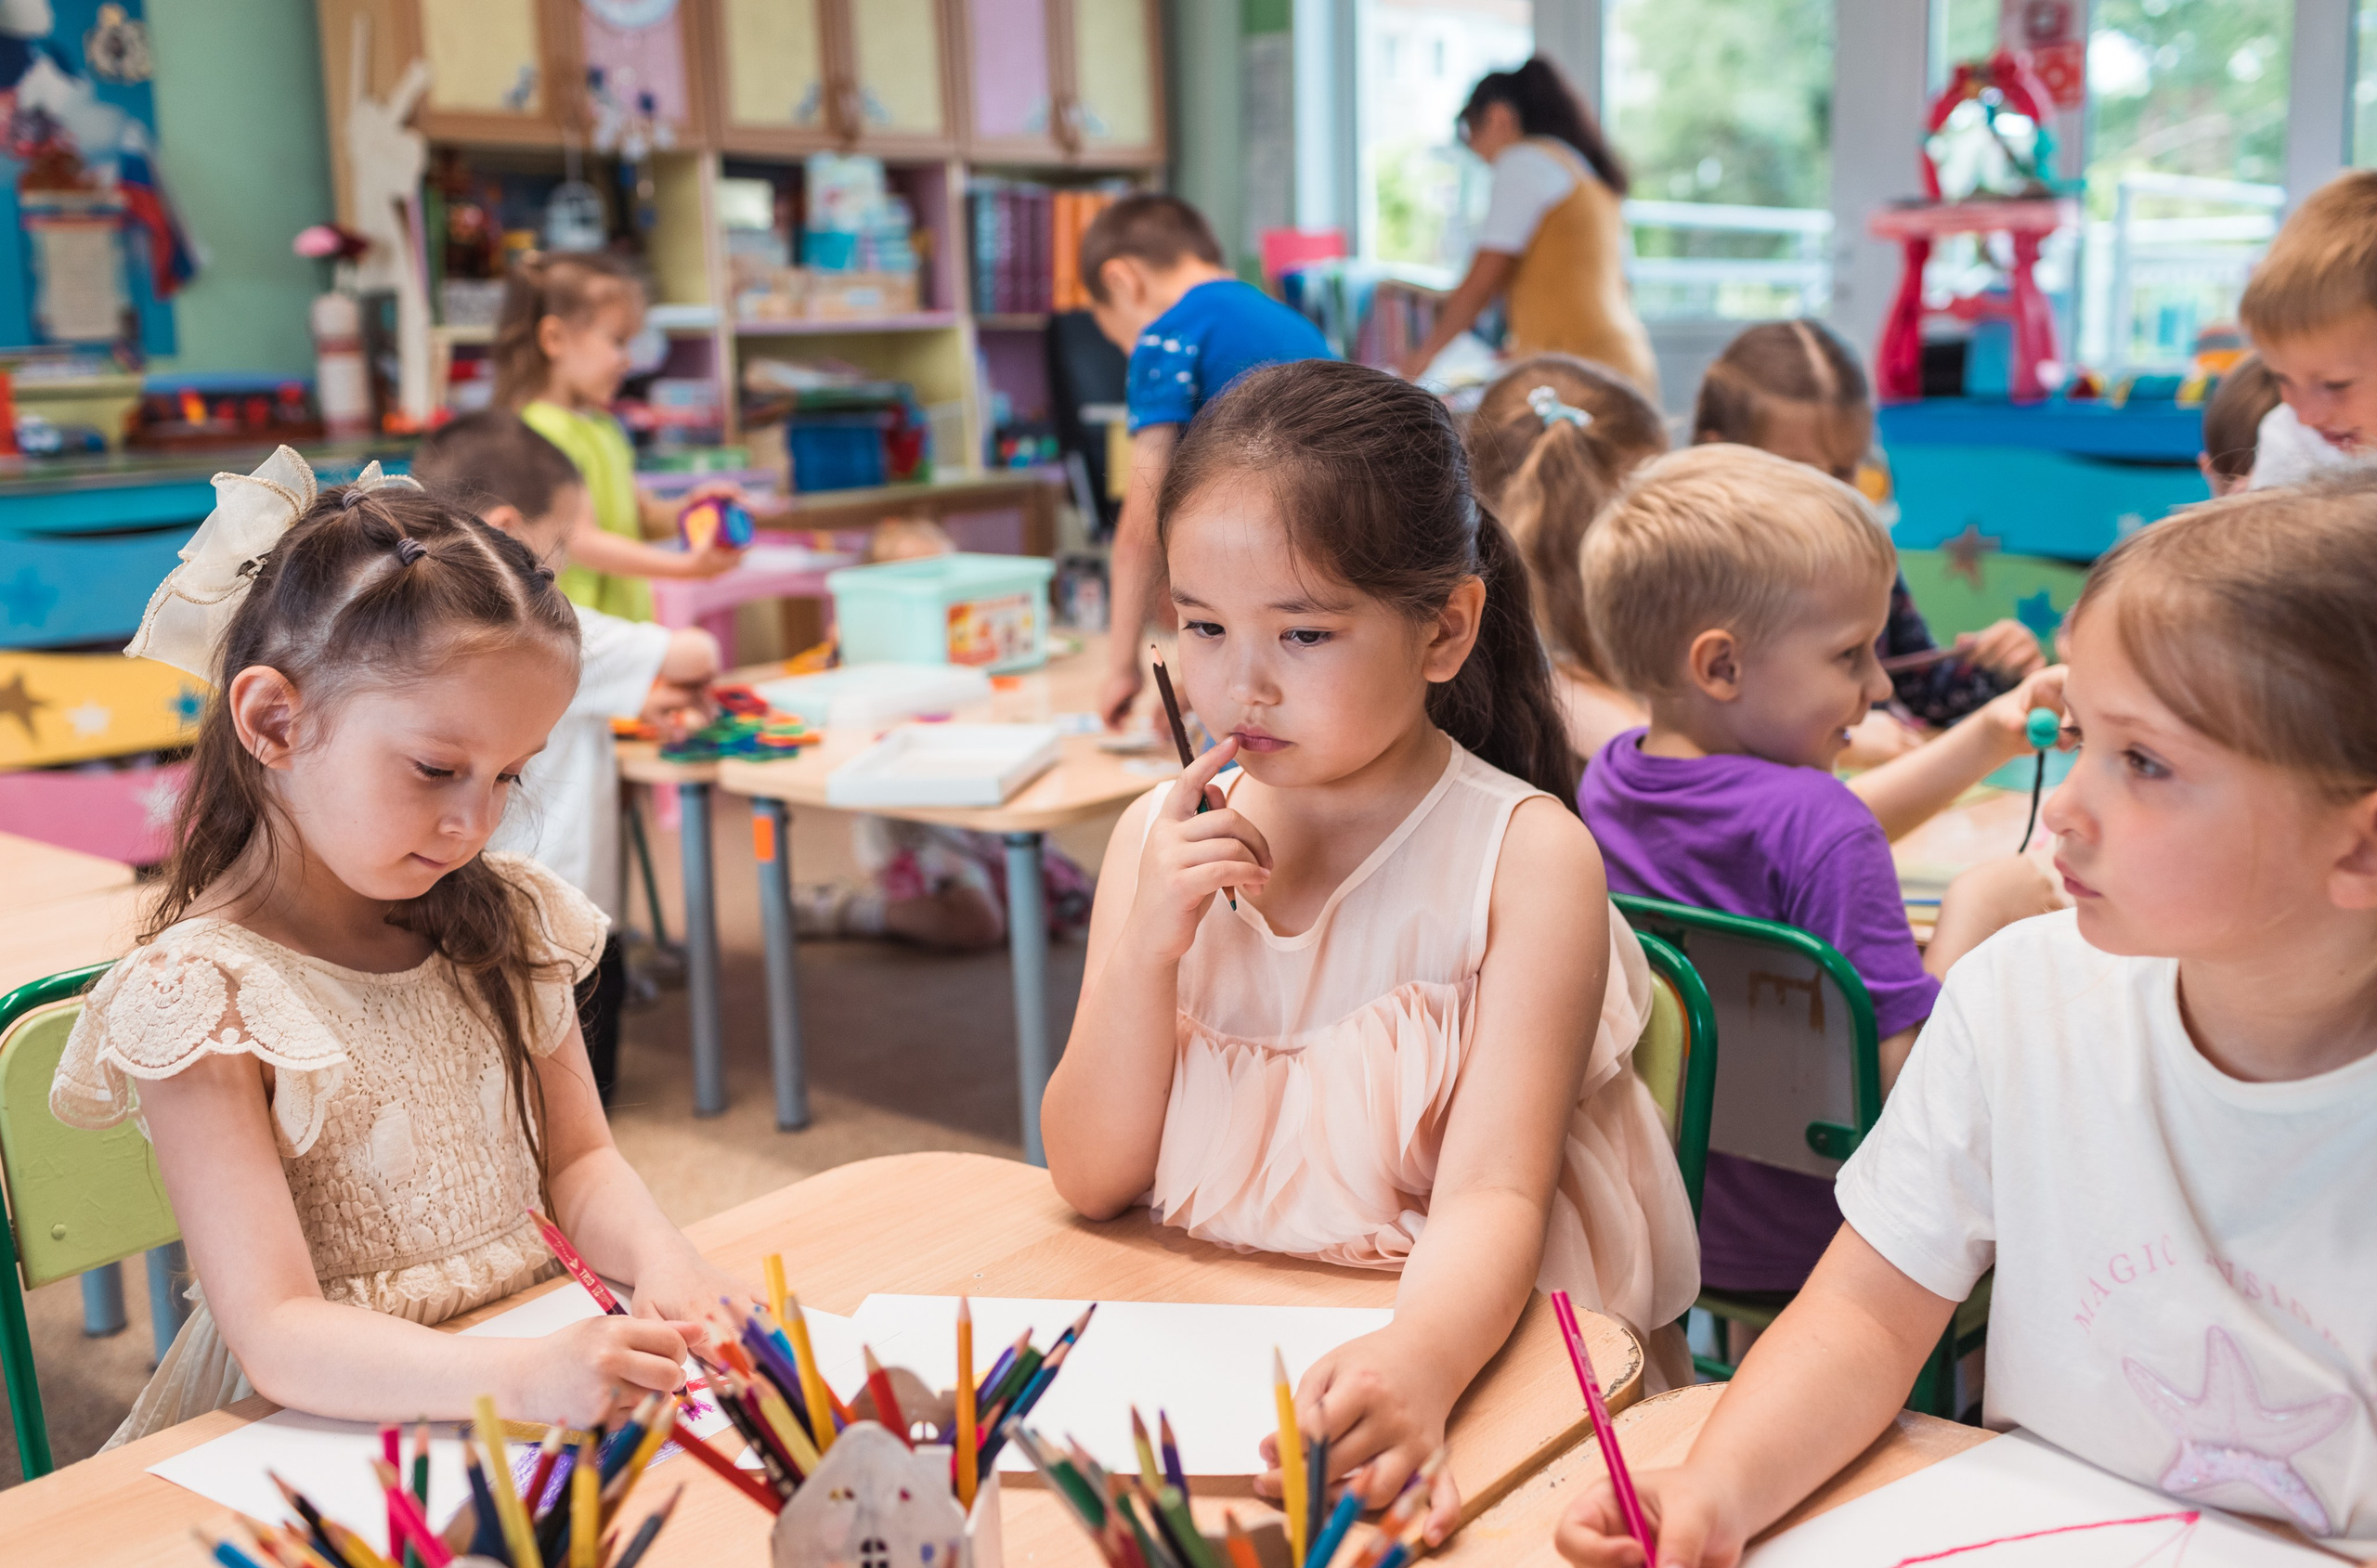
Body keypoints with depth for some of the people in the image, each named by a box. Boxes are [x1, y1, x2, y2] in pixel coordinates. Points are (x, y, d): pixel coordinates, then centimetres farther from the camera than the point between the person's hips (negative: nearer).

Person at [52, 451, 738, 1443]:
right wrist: (527, 1376, -34)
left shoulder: (504, 923, 5)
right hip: (324, 1426, -7)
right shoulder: (199, 994, -14)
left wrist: (656, 1253, -11)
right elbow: (276, 1336, -19)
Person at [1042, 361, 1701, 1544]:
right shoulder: (1162, 837, 0)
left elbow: (1495, 1196, -19)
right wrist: (1145, 949, -16)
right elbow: (1093, 1180, 0)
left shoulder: (1524, 856, -12)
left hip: (1470, 1343, -3)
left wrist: (1418, 1362, -40)